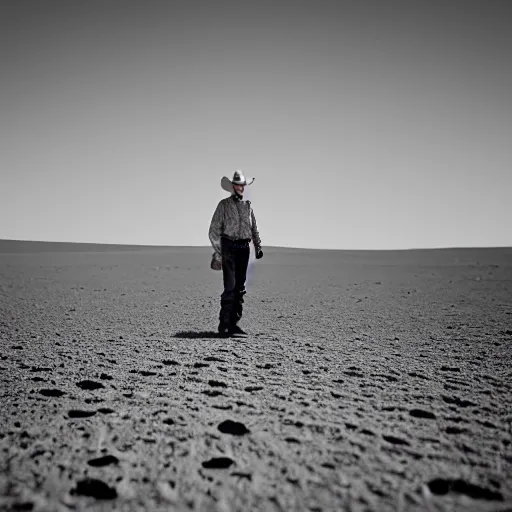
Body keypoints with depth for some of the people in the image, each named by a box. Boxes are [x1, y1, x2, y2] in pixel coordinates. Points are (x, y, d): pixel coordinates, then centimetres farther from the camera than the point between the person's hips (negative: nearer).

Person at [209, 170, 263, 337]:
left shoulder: (248, 205, 15)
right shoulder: (224, 204, 1)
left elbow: (254, 228, 19)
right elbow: (214, 230, -2)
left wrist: (258, 246, 6)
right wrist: (218, 252, -8)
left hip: (244, 248, 5)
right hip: (229, 246, -5)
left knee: (240, 287, 5)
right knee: (230, 286, -13)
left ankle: (234, 323, 12)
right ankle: (223, 324, -10)